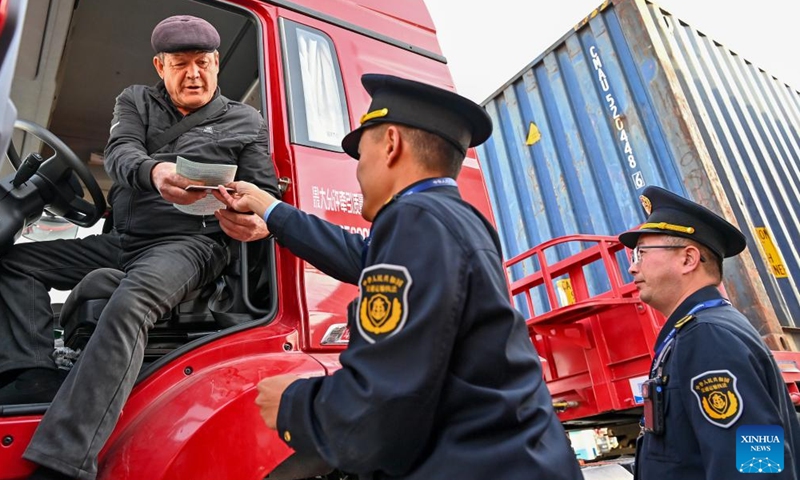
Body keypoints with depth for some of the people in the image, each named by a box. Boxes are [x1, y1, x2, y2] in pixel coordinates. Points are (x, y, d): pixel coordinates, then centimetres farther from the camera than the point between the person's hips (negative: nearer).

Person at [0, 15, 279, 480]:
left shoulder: (246, 122, 9)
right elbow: (119, 153, -3)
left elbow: (266, 193, 4)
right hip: (123, 241, 6)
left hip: (190, 244, -6)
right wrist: (153, 171, -30)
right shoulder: (136, 102, 17)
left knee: (129, 305, -34)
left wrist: (258, 221, -23)